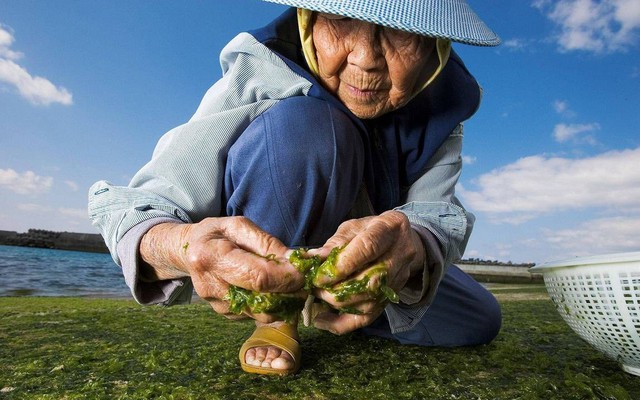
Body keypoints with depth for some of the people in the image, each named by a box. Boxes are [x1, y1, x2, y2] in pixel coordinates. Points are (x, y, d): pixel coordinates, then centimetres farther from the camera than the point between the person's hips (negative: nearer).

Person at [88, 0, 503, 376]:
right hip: (251, 256, -4)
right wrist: (181, 246, -54)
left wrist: (413, 247, -51)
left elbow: (436, 213, -26)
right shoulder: (258, 76, -27)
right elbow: (139, 205, -30)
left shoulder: (441, 105, -15)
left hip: (361, 258, 5)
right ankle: (279, 315, -12)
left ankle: (329, 303, 14)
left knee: (478, 321, 2)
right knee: (301, 126, -33)